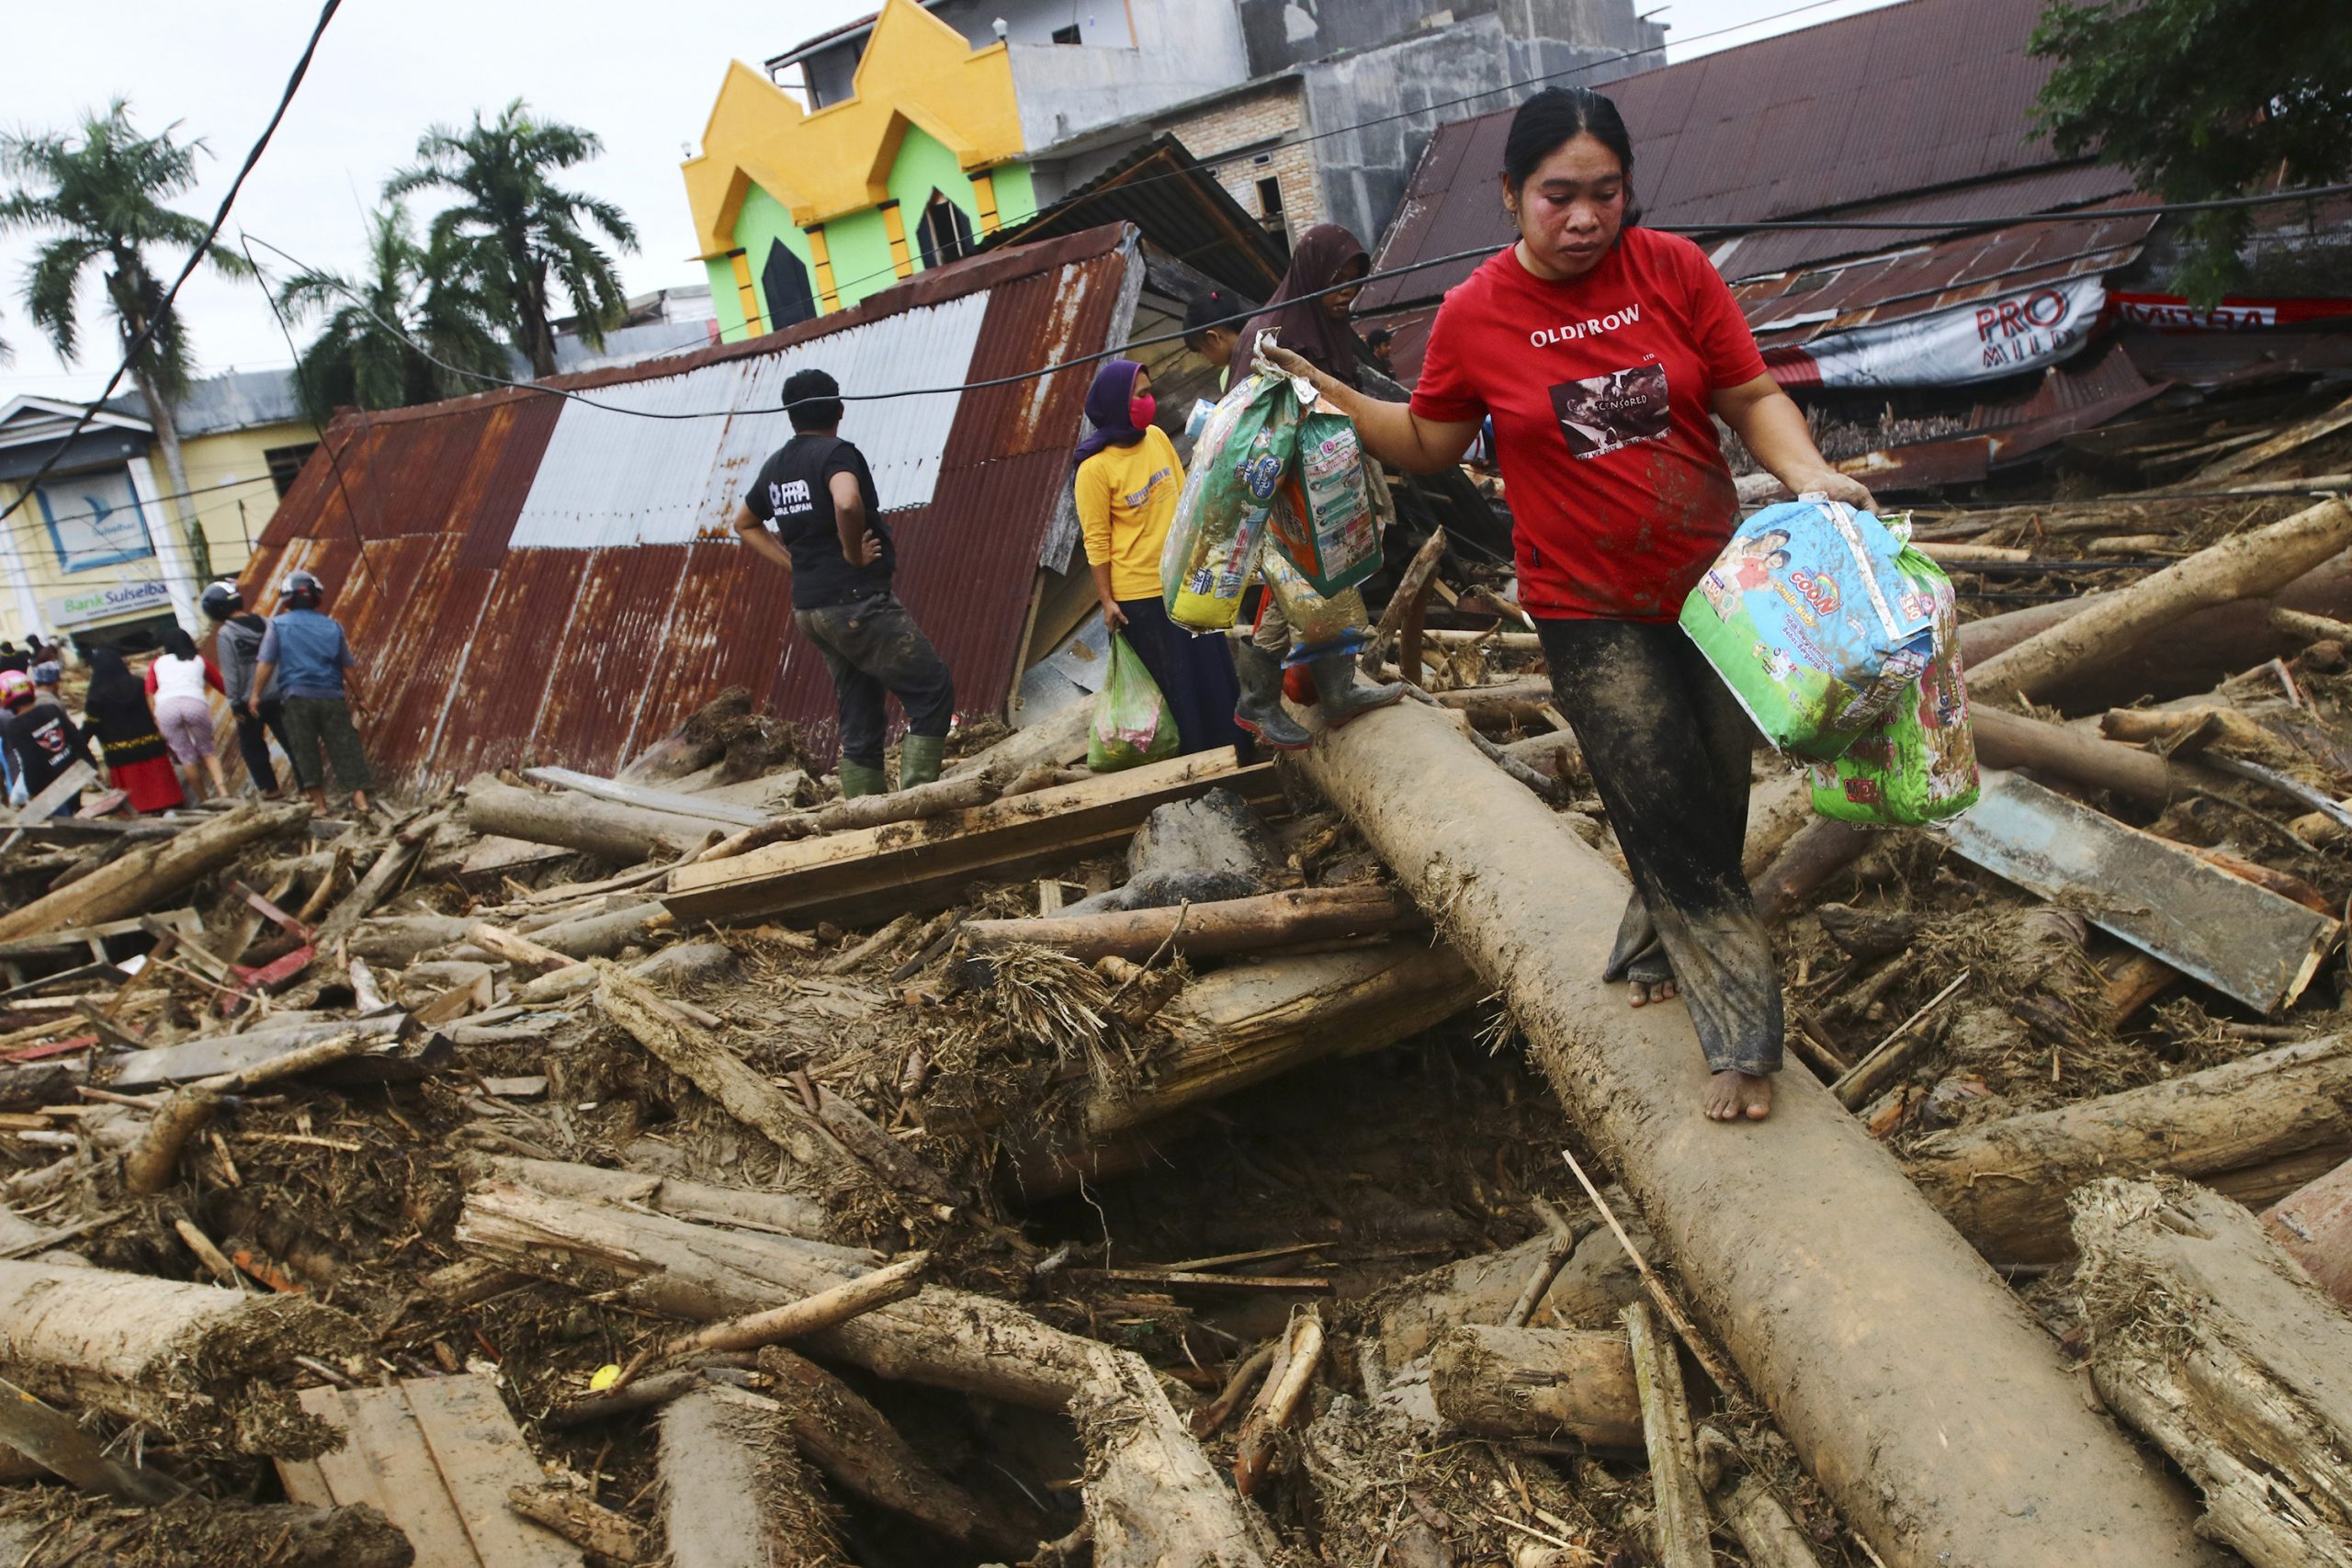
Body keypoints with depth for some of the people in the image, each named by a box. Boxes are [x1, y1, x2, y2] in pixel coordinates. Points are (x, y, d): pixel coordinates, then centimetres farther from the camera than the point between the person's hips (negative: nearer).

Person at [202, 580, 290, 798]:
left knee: (252, 746, 12)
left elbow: (230, 673, -11)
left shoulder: (225, 634, -10)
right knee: (290, 741, 8)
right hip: (277, 696, 4)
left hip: (249, 701, -4)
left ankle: (269, 787, 13)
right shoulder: (265, 624, 3)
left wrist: (235, 703, -5)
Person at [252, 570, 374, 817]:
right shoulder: (332, 626, 7)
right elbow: (347, 668, 8)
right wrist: (358, 697, 16)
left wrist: (256, 694, 5)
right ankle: (360, 797, -2)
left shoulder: (278, 625, 2)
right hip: (332, 697, 1)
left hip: (297, 697, -1)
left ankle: (319, 802, 5)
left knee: (304, 751, 6)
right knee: (344, 748, 4)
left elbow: (265, 664, -4)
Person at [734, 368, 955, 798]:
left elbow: (744, 524, 28)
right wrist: (853, 553, -15)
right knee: (934, 690, -3)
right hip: (858, 601, -8)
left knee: (860, 721, 12)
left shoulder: (775, 466, 13)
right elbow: (847, 503, -32)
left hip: (810, 610, 8)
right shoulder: (836, 452, -10)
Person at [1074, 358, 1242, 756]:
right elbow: (1097, 542, -12)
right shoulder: (1095, 469, -16)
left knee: (1213, 670, 14)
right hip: (1140, 595, -6)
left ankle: (1229, 745, 30)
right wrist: (1107, 601, -11)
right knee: (1176, 680, 7)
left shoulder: (1157, 437, 1)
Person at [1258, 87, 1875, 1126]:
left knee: (1716, 799, 13)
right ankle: (1741, 1033, 15)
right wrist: (1330, 395, -5)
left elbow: (1753, 397, -2)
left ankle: (1652, 952, 41)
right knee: (1669, 822, 0)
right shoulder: (1475, 316, -6)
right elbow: (1428, 443, 7)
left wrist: (1808, 476, -19)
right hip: (1594, 616, -2)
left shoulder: (1672, 269, -4)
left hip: (1715, 584, 3)